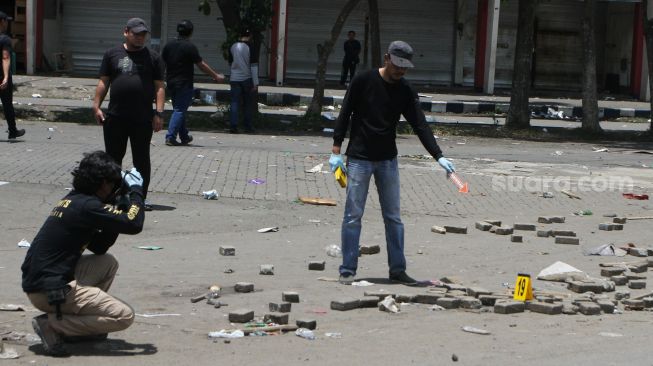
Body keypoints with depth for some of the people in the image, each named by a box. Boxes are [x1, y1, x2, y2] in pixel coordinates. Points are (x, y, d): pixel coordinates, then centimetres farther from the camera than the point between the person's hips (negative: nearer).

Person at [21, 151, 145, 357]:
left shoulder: (71, 201, 13)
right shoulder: (87, 206, -16)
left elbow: (99, 247, 18)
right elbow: (134, 225, -21)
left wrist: (118, 211, 9)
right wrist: (135, 190, -5)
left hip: (40, 280, 10)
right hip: (49, 291, -10)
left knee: (108, 263, 22)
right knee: (124, 316, -6)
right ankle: (52, 325, -8)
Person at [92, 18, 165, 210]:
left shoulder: (153, 57, 7)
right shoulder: (112, 54, 10)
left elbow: (159, 87, 3)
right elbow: (103, 82, 10)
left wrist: (159, 113, -6)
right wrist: (96, 106, 1)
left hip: (143, 119, -1)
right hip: (115, 117, 1)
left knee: (142, 159, 4)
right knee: (113, 158, 8)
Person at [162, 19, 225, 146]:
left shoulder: (169, 45, 6)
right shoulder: (190, 47, -12)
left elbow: (162, 63, 13)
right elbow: (201, 64, -11)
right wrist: (216, 76, -2)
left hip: (171, 83, 6)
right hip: (184, 84, -6)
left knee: (179, 109, 16)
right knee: (180, 110, -3)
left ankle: (184, 137, 24)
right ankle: (170, 137, -10)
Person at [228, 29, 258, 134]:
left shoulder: (232, 47, 2)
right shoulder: (250, 48, -11)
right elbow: (254, 66, -12)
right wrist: (255, 83, -10)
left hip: (234, 79, 3)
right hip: (247, 79, -3)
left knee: (235, 103, 3)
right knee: (248, 104, 9)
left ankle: (233, 126, -7)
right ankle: (248, 126, 13)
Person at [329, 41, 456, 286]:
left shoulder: (405, 91, 1)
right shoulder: (364, 81, -8)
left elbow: (420, 125, -2)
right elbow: (345, 115, -4)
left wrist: (439, 156, -13)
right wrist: (336, 151, -9)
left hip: (388, 160, 4)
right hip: (359, 159, -4)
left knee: (393, 217, 5)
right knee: (353, 216, -3)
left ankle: (397, 269, 12)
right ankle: (347, 270, 4)